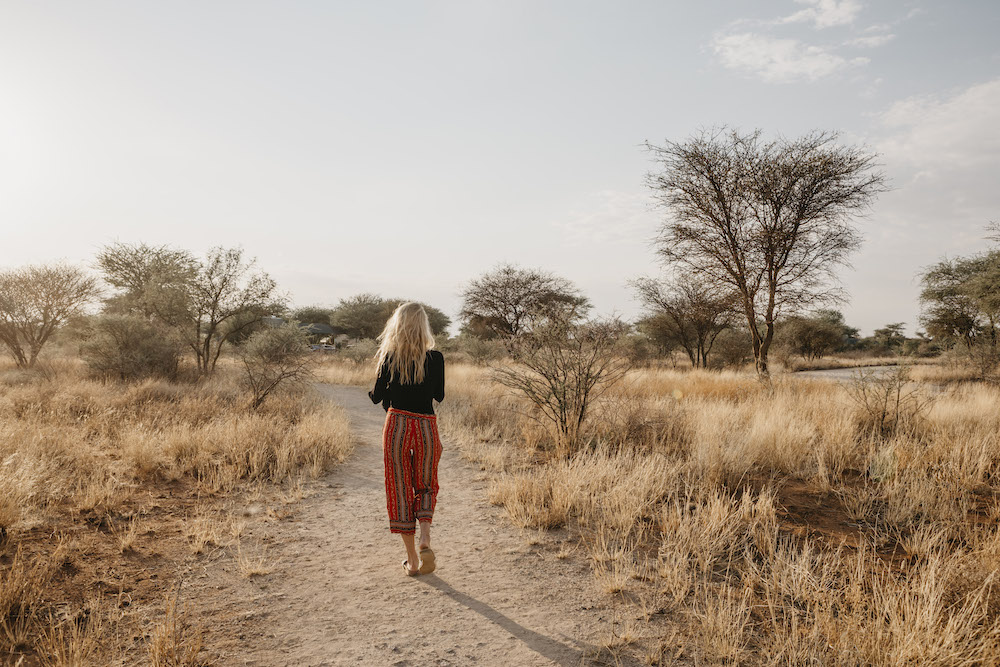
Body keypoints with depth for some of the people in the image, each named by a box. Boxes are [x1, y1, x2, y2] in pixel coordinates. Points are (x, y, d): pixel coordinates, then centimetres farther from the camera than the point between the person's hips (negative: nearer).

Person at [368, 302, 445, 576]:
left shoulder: (390, 358, -5)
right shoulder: (435, 358, -6)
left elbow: (377, 397, 0)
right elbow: (439, 396, 4)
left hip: (397, 425, 0)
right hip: (427, 426, 1)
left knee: (400, 490, 9)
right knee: (425, 486, 19)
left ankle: (412, 559, 13)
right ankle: (425, 538, -4)